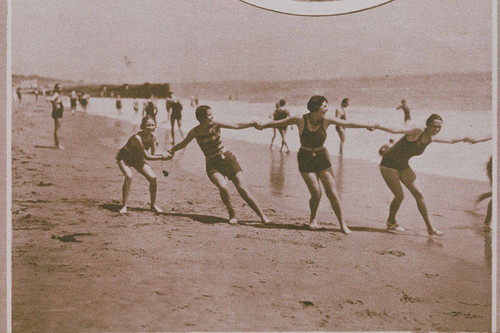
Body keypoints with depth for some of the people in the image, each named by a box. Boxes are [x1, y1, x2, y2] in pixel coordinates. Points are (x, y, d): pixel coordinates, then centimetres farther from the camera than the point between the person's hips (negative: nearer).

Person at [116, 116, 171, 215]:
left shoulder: (153, 136, -15)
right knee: (128, 176, -31)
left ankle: (153, 205, 9)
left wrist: (163, 155, -25)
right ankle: (124, 206, -18)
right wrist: (161, 158, -33)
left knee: (153, 178, -8)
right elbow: (146, 156, -32)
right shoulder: (137, 137, -35)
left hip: (137, 159, 6)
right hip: (124, 158, -6)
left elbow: (153, 154, -8)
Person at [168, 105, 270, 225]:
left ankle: (262, 216, -2)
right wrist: (171, 150, 3)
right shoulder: (195, 132, -4)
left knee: (242, 188, -9)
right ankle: (232, 213, -5)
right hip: (212, 165, 0)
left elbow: (237, 126, -10)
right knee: (223, 187, -28)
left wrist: (252, 124, -23)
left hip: (228, 159, 0)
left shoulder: (215, 125, -6)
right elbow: (183, 143, 15)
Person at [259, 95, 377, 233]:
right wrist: (263, 125, 2)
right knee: (316, 194, -9)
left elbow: (348, 124, 0)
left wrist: (367, 126, -1)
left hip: (322, 158, 2)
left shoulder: (326, 121, -6)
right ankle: (313, 219, 21)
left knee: (332, 193, -3)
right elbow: (280, 122, 1)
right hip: (305, 159, -2)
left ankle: (342, 224, 9)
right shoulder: (301, 120, -12)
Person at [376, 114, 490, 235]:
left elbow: (451, 141, 18)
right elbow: (395, 130, -37)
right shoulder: (417, 132, -24)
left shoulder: (431, 138, -1)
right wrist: (378, 127, -49)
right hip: (389, 165, -7)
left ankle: (430, 228, 10)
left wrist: (465, 139, 22)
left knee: (419, 195, 1)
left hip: (403, 166, 7)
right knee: (399, 196, -9)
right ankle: (391, 222, 17)